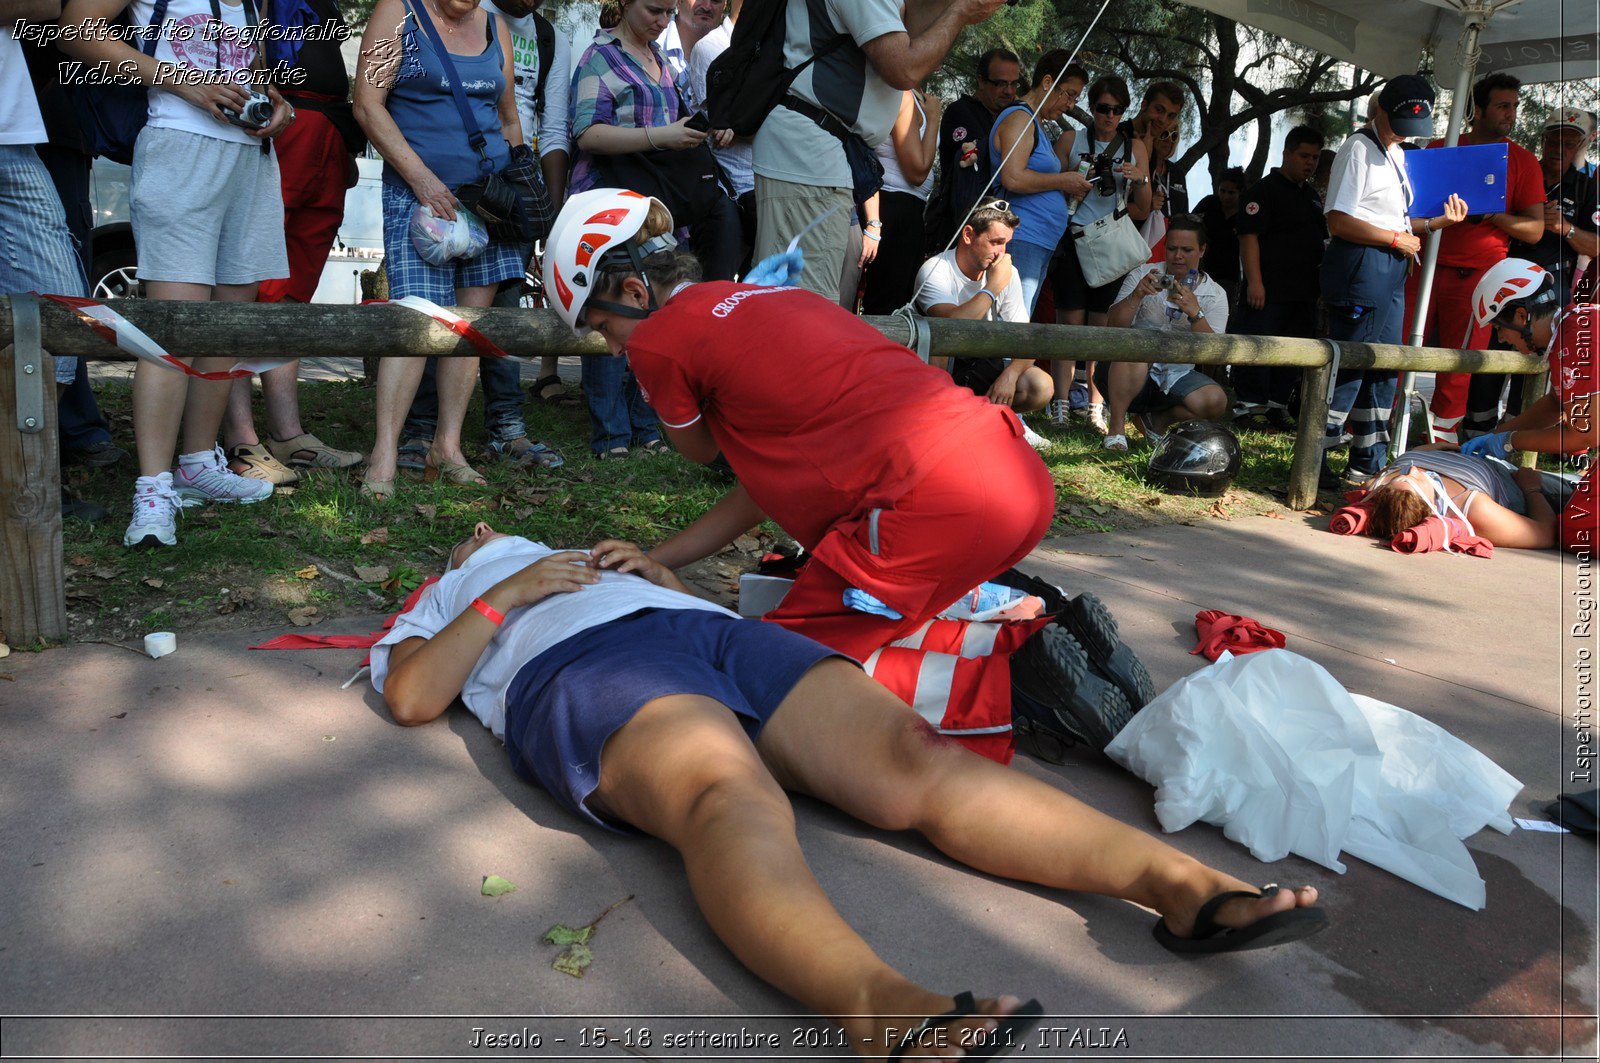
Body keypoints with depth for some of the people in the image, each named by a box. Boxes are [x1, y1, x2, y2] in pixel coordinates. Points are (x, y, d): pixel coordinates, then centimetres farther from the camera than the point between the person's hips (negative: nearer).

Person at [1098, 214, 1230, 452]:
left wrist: (1194, 313, -27)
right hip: (1134, 377, -3)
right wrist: (1137, 295, -27)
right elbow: (1113, 326, -10)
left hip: (1176, 378, 3)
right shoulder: (1144, 275, 2)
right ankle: (1116, 427, -19)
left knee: (1215, 401, -24)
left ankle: (1158, 420, 5)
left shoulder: (1215, 294, 4)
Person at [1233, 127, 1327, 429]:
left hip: (1303, 291, 8)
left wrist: (1319, 282, 20)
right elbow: (1249, 236, -14)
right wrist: (1254, 282, -22)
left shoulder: (1312, 195, 19)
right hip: (1269, 289, -8)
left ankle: (1278, 406, 17)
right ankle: (1250, 404, -4)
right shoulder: (1265, 189, -6)